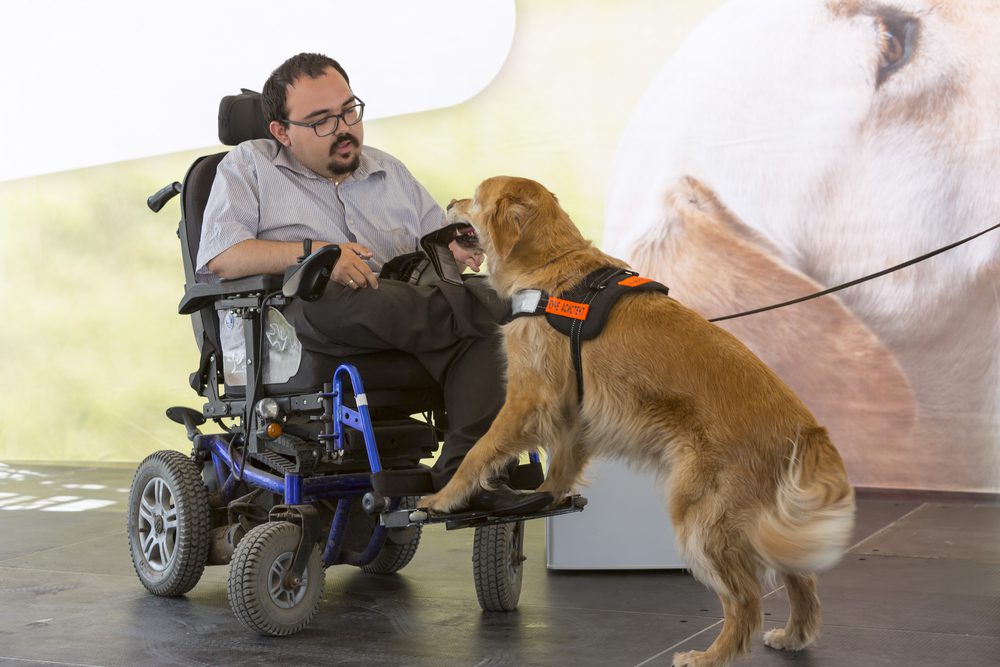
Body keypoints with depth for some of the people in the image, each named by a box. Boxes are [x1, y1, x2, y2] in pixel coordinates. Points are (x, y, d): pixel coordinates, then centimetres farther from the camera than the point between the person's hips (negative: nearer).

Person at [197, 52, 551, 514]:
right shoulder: (249, 165, 13)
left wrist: (454, 250, 3)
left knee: (483, 299, -25)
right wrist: (312, 253, -16)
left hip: (408, 329, 4)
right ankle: (510, 305, -24)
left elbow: (438, 242, 30)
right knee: (329, 298, -39)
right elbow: (219, 257, -2)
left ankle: (464, 471, -35)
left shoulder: (390, 171, 27)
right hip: (299, 326, -3)